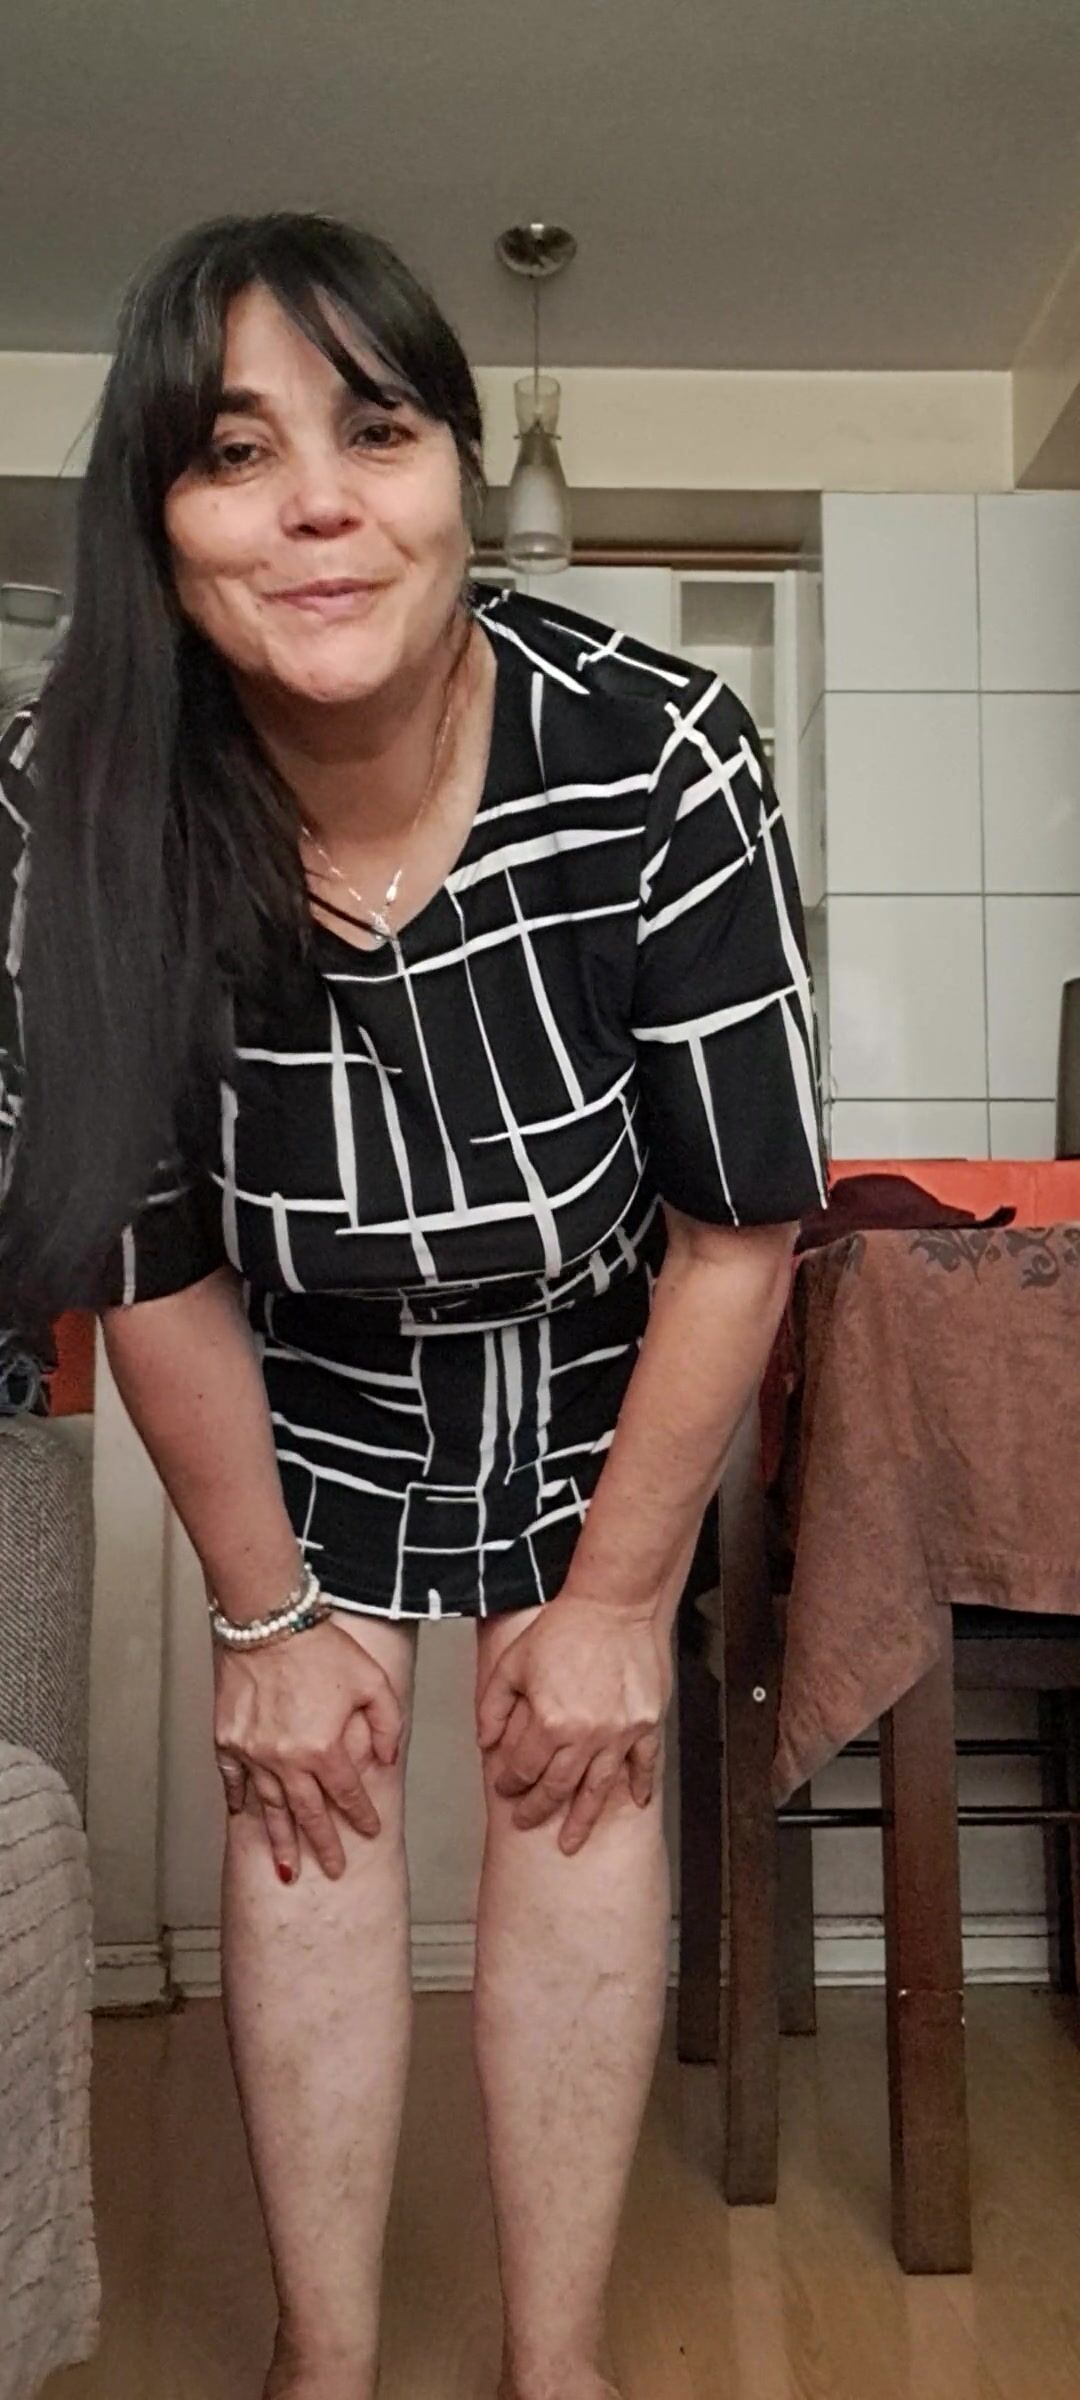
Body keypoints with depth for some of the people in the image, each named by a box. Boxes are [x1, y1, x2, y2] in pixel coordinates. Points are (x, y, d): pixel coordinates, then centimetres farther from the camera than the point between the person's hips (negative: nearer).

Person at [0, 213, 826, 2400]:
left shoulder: (656, 762, -31)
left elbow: (742, 1222, -20)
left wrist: (617, 1597, -11)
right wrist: (268, 1611, -5)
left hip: (597, 1347, 0)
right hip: (312, 1359, 1)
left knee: (582, 1770, 0)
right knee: (304, 1779, 1)